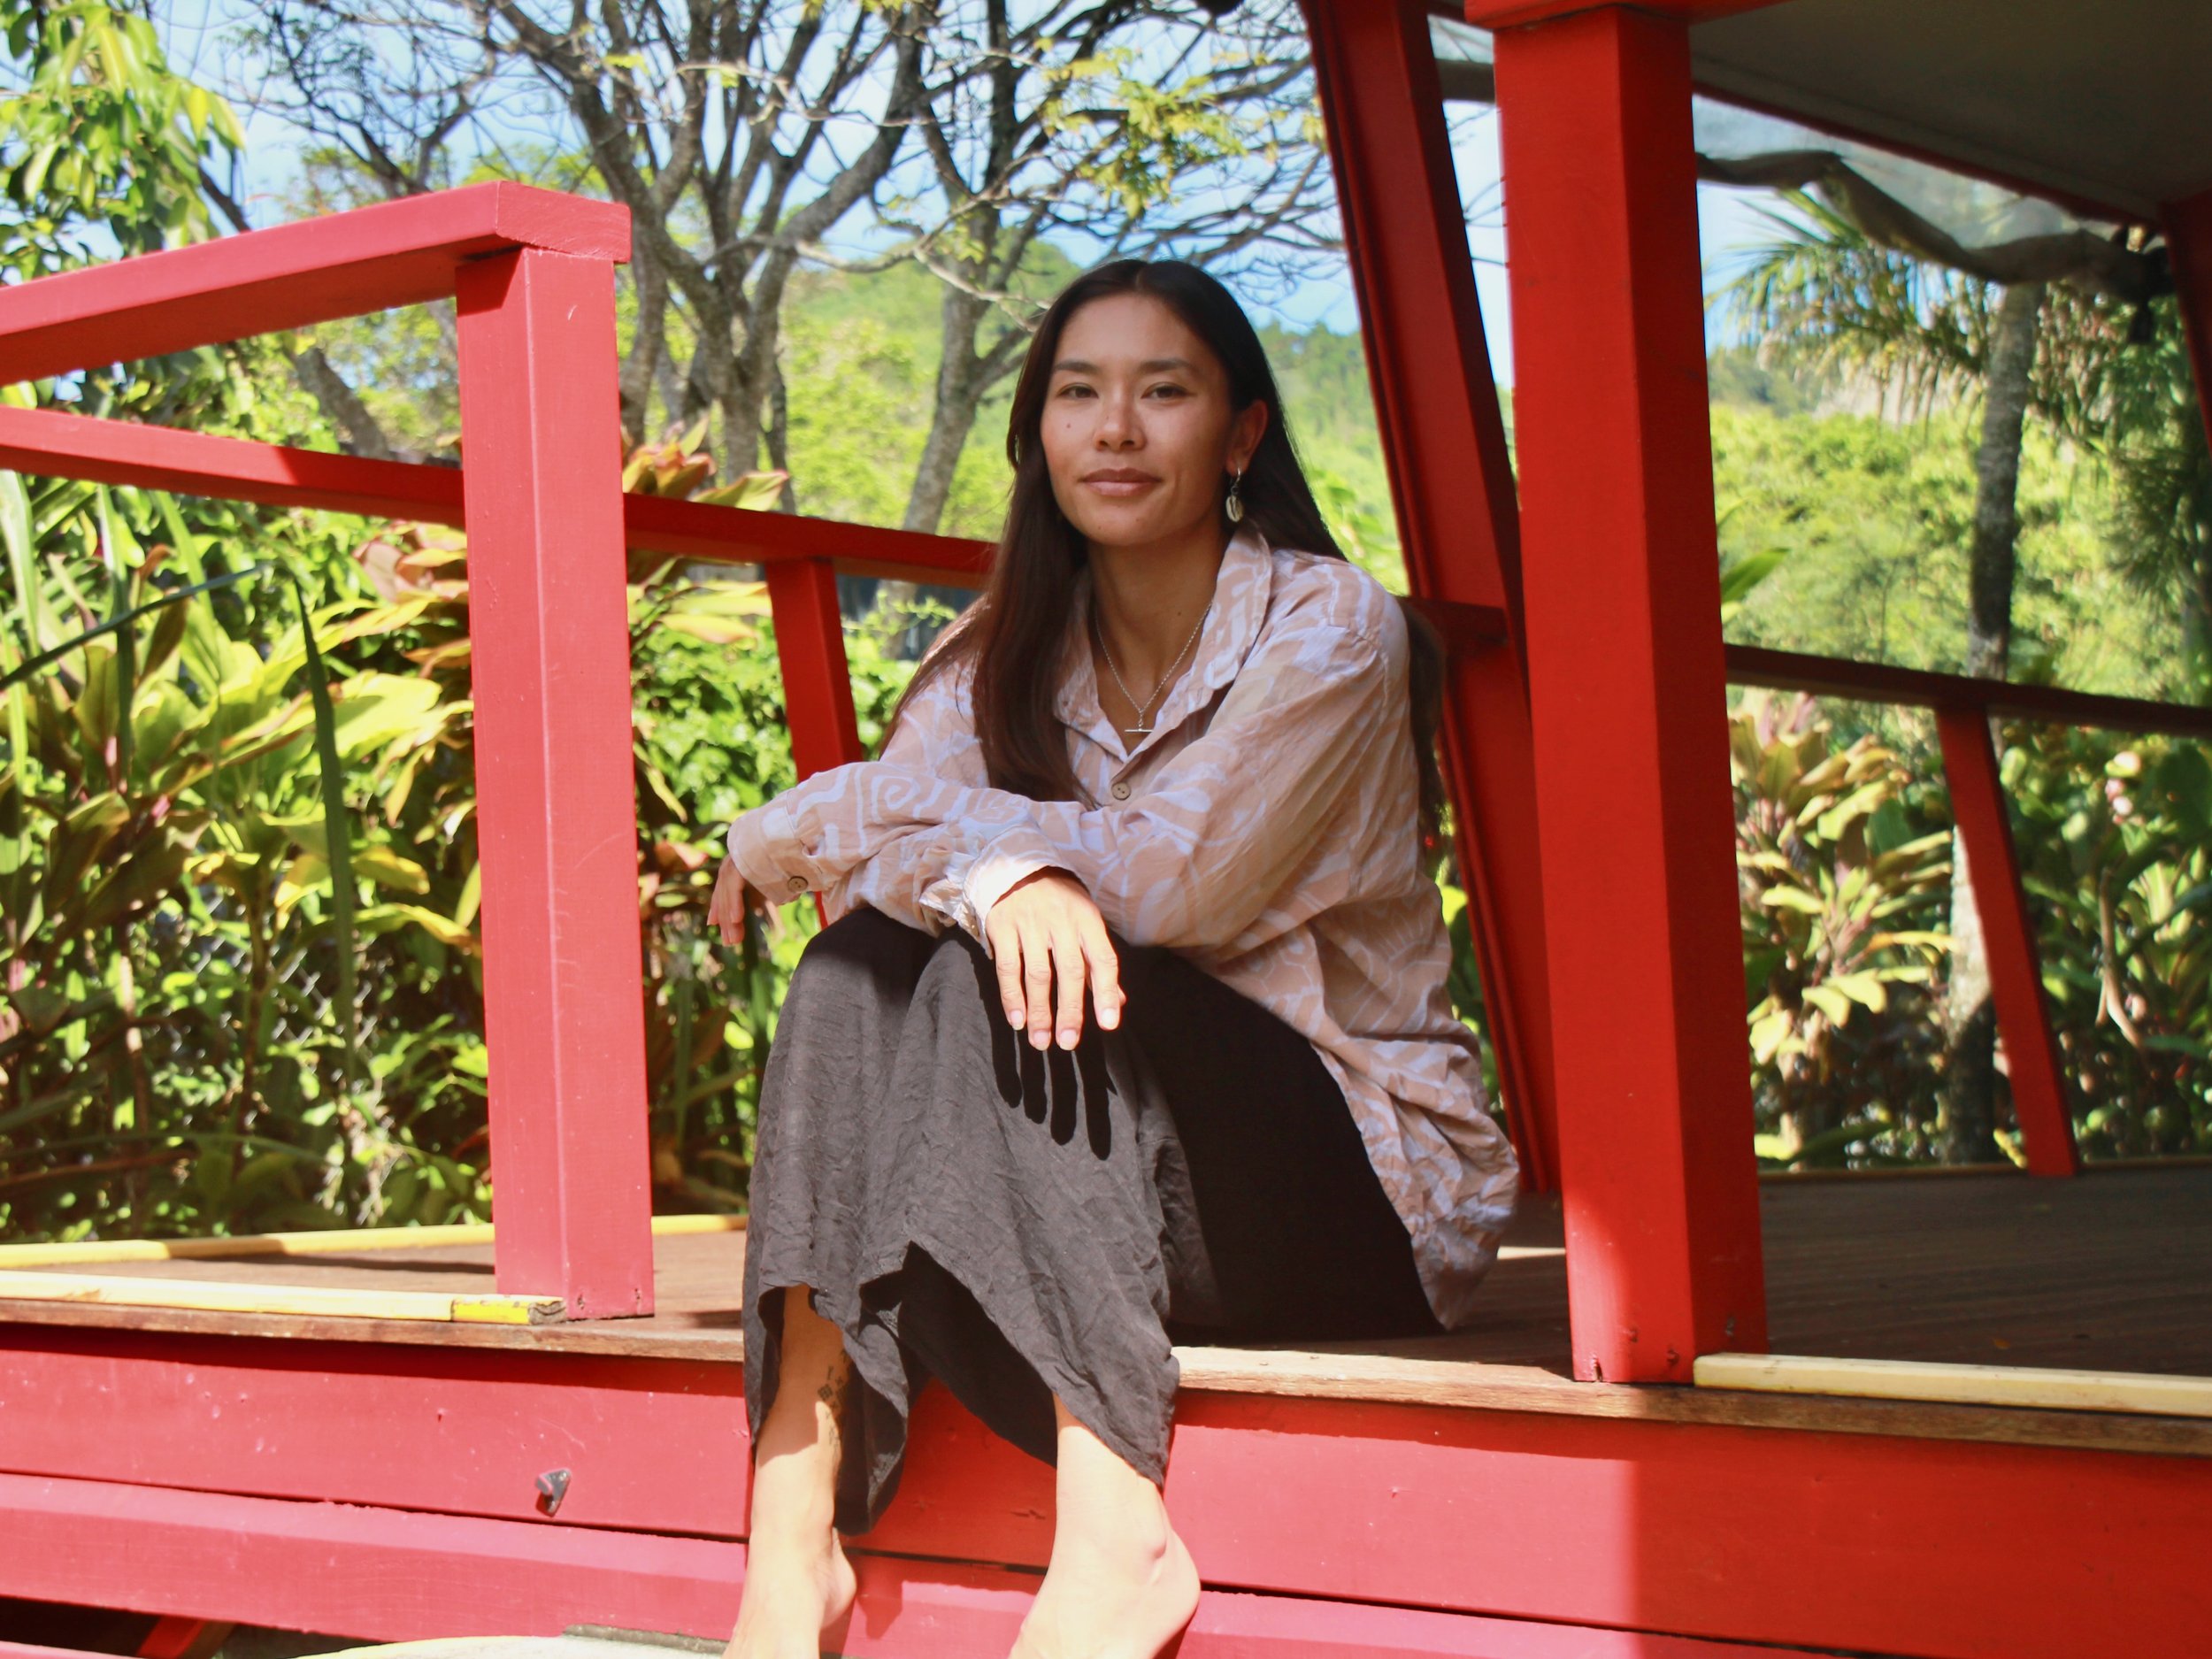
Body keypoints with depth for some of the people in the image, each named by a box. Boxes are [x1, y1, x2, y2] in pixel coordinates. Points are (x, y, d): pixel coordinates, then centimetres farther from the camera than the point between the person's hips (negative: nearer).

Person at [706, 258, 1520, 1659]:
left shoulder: (1330, 631, -8)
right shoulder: (1009, 653, 9)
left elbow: (1173, 878, -20)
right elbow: (885, 846, -9)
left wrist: (824, 822, -16)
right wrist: (1000, 876, -34)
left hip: (1358, 1190, -5)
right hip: (1096, 1185, 5)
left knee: (999, 981, -28)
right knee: (862, 964, -20)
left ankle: (1113, 1533, -35)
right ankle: (791, 1537, -29)